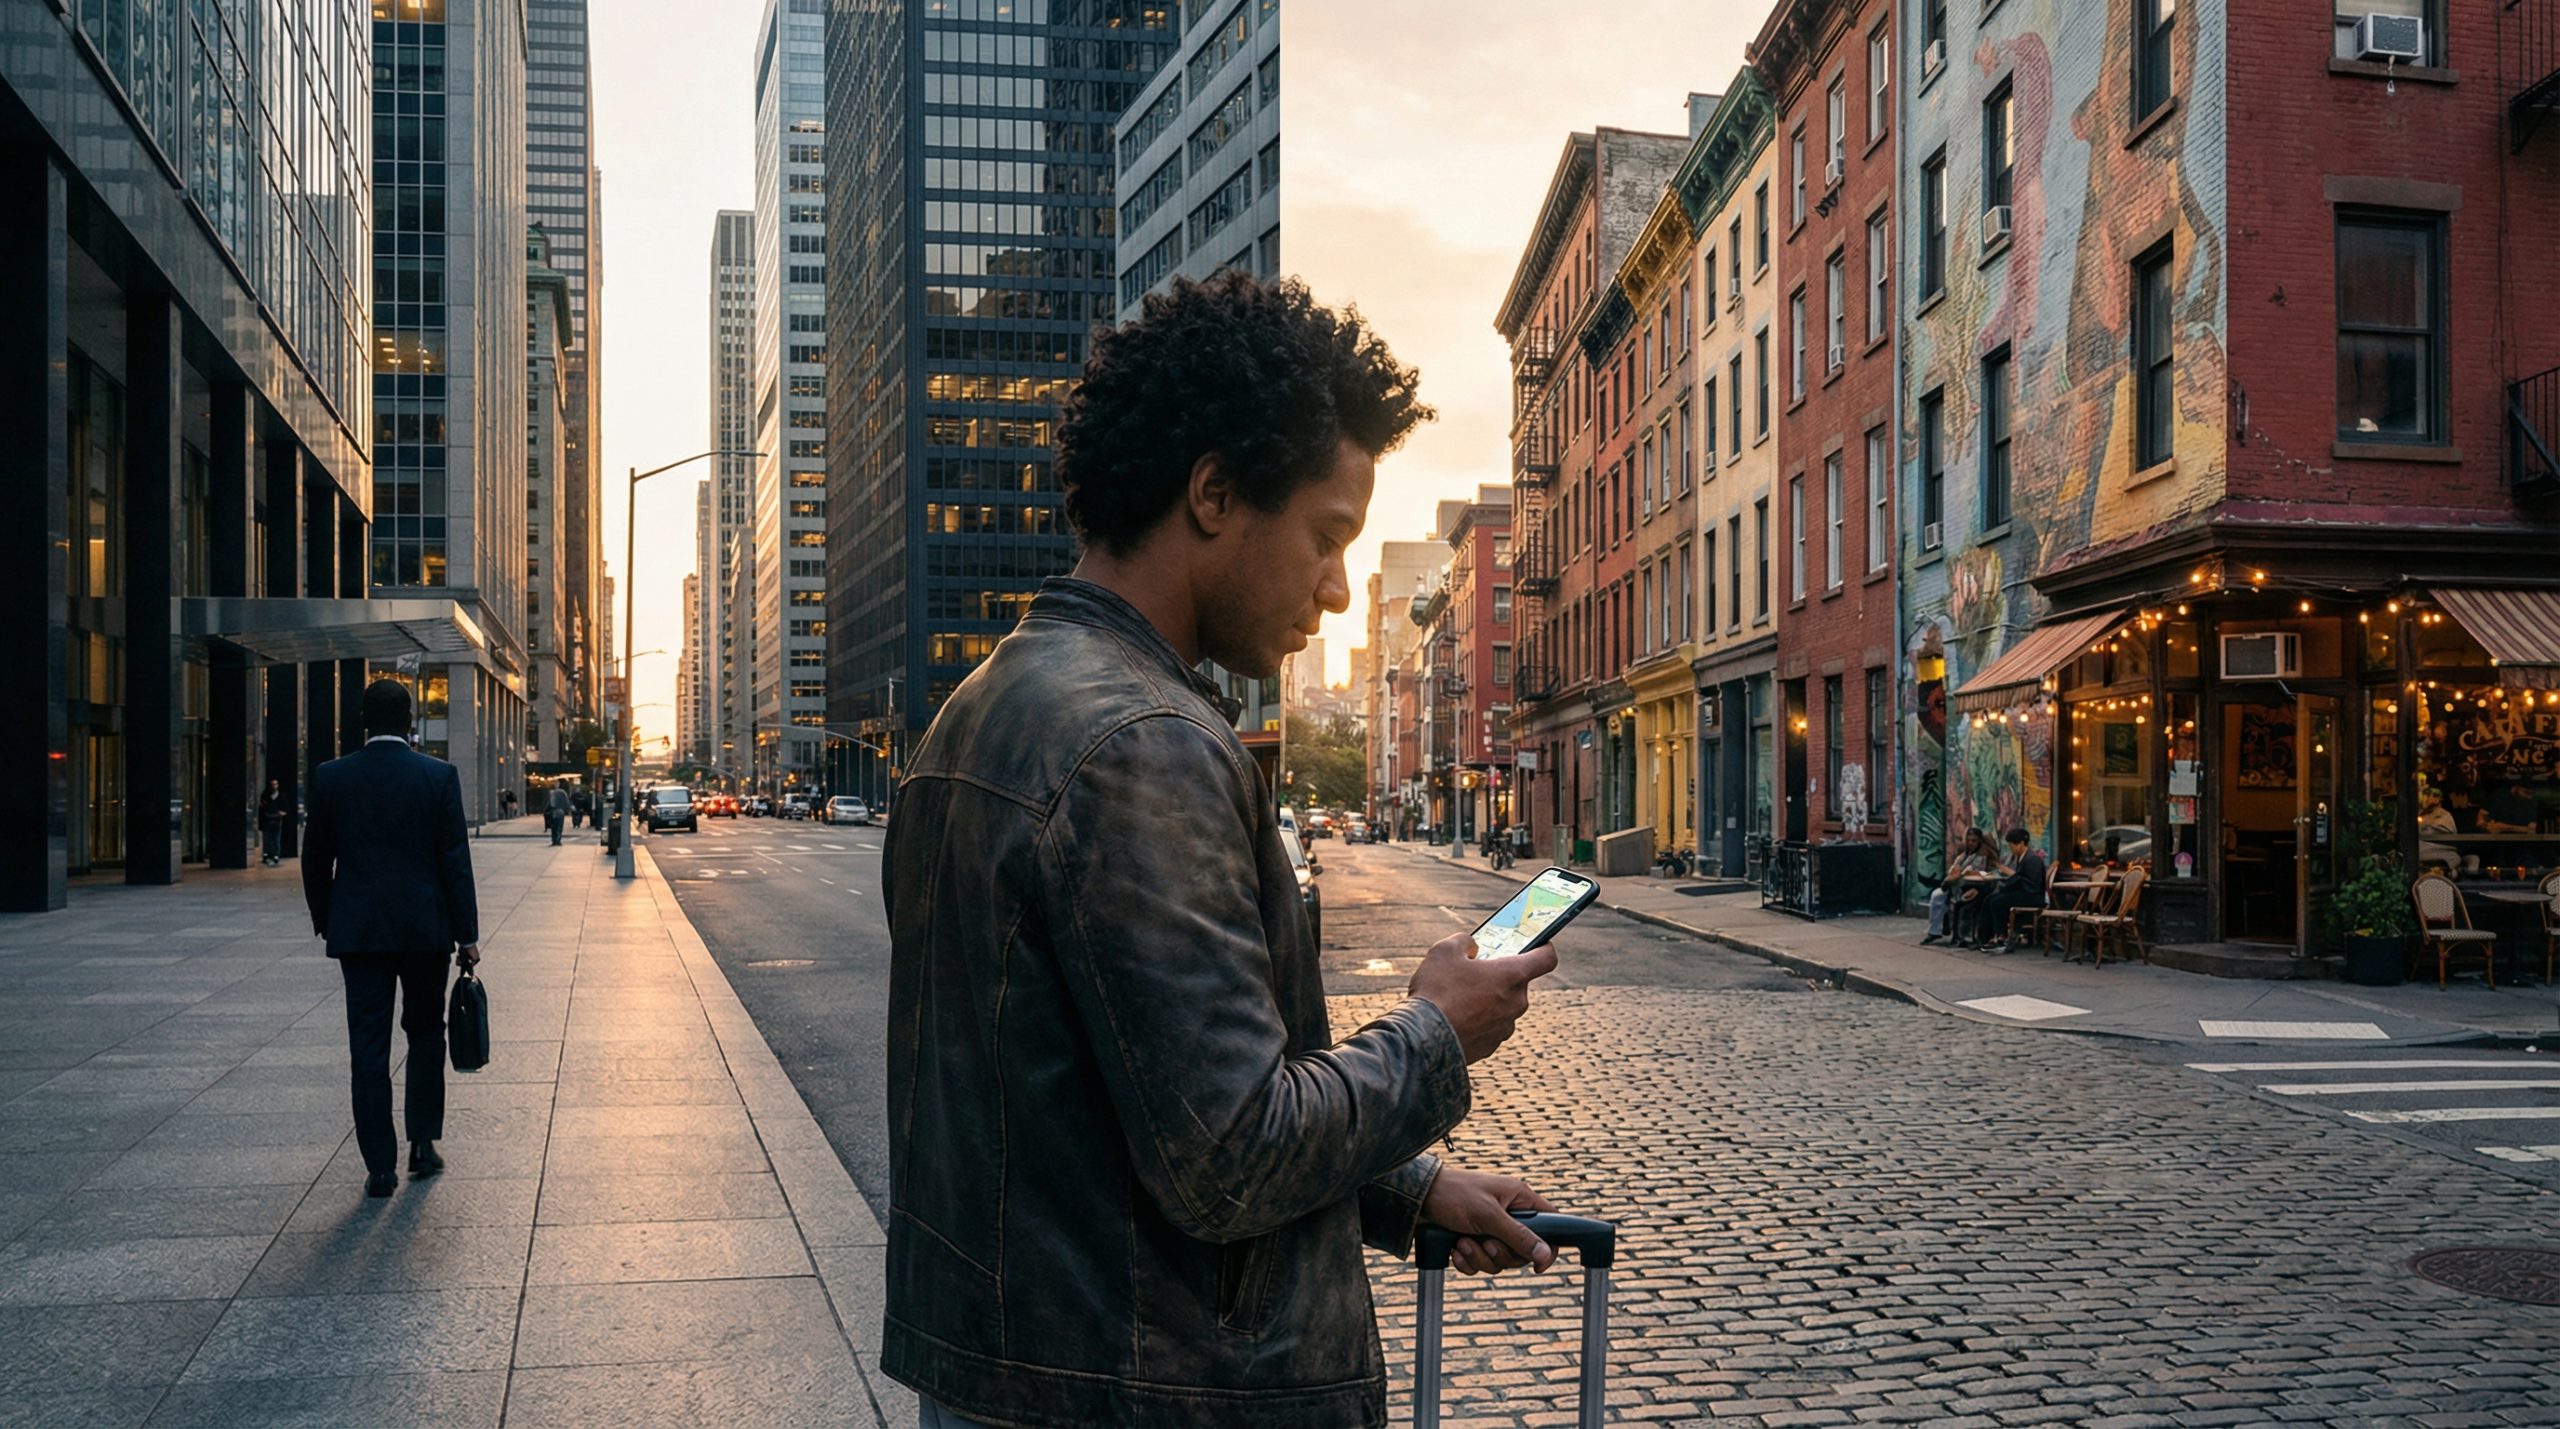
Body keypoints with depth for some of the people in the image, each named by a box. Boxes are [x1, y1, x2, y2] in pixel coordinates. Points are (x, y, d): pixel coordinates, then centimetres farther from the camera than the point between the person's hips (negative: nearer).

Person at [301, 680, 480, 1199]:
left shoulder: (331, 777, -1)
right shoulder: (439, 775, -6)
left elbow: (315, 859, 5)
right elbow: (455, 860, -6)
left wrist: (323, 919, 19)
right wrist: (466, 934, -2)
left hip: (358, 931, 1)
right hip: (426, 928, 0)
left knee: (368, 1045, 3)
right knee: (425, 1031, 16)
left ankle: (380, 1166, 3)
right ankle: (423, 1142, 16)